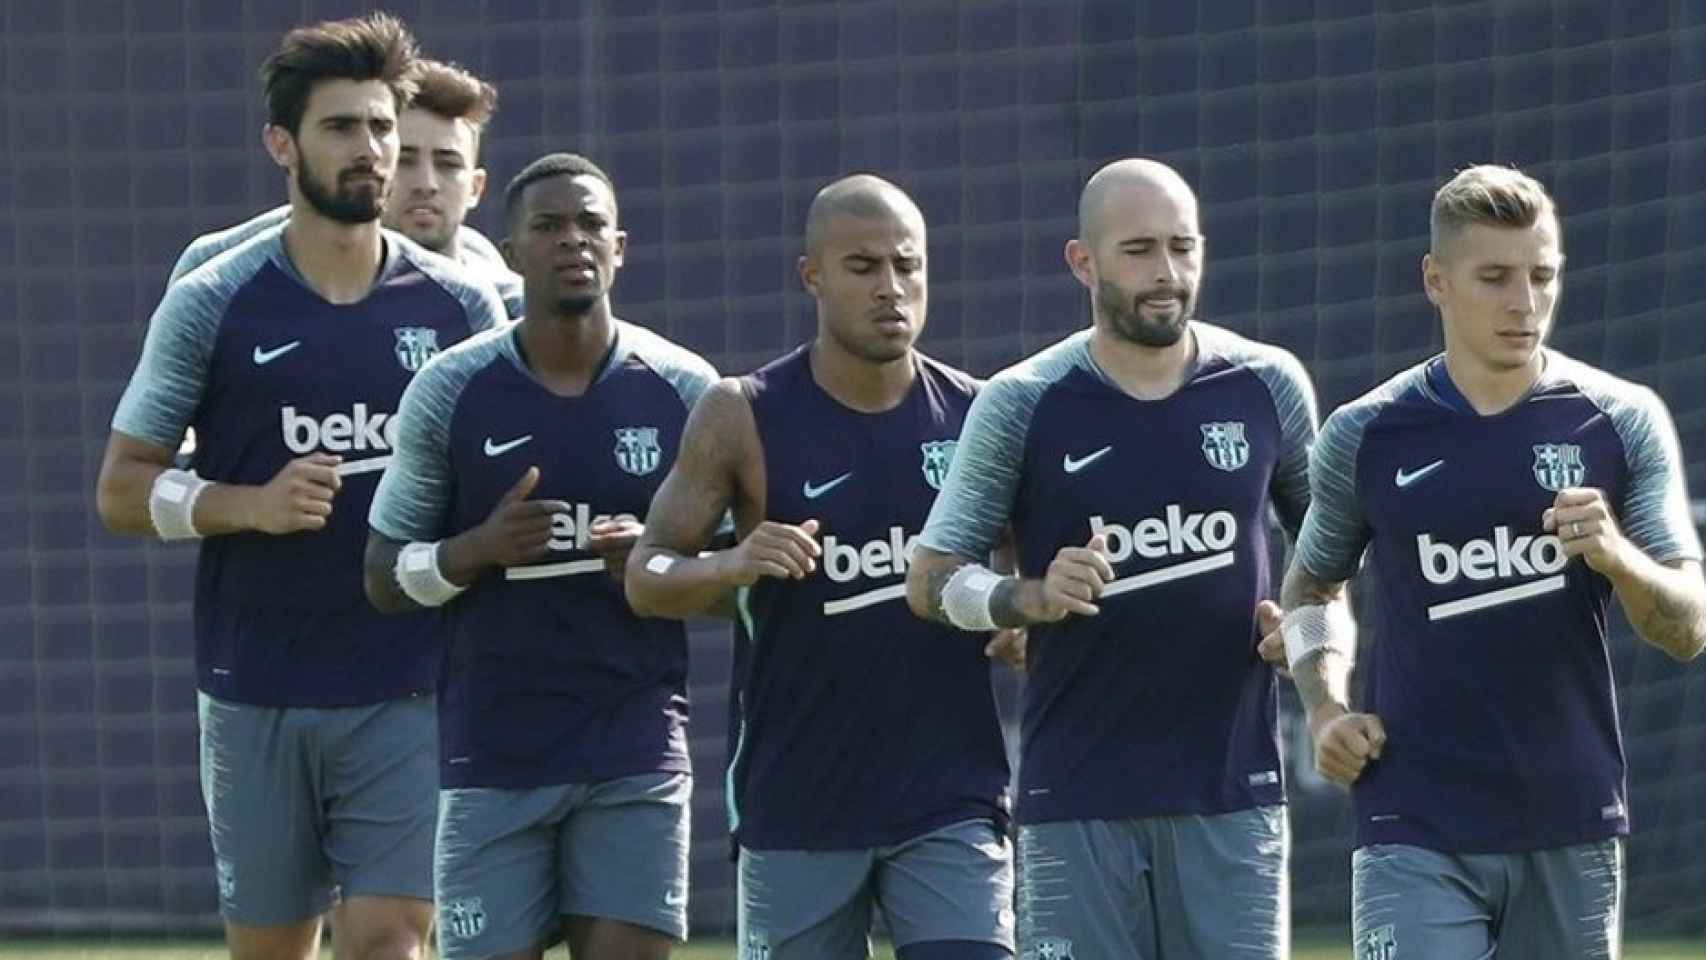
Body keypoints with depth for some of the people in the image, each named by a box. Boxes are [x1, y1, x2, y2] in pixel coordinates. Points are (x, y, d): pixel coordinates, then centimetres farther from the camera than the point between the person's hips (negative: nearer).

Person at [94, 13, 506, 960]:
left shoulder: (460, 306, 4)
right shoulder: (211, 304, 0)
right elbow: (121, 490, 2)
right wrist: (251, 505, -15)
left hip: (410, 693, 0)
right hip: (255, 693, 0)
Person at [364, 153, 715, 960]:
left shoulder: (684, 392, 3)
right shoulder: (450, 392, 1)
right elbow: (386, 576, 6)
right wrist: (479, 548, -15)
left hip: (637, 755, 0)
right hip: (493, 755, 0)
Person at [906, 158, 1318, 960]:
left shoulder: (1266, 388, 4)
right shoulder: (1023, 405, -2)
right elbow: (930, 579, 1)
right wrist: (1033, 598, -18)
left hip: (1231, 782, 1)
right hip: (1078, 794, -1)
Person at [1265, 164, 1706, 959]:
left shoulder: (1622, 422, 1)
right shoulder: (1366, 437, 2)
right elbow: (1312, 585, 20)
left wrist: (1615, 556, -22)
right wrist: (1325, 709, 2)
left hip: (1572, 828, 2)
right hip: (1416, 835, -2)